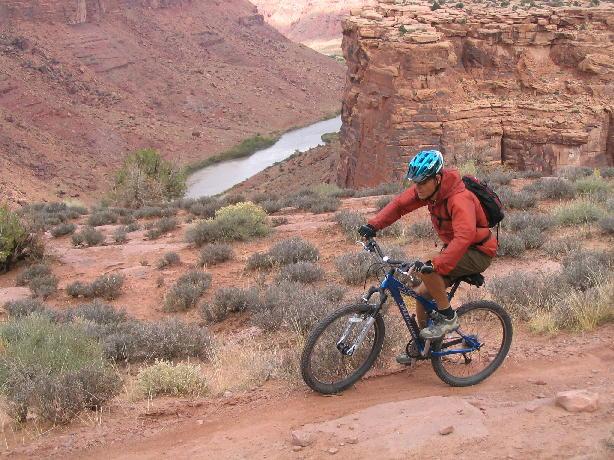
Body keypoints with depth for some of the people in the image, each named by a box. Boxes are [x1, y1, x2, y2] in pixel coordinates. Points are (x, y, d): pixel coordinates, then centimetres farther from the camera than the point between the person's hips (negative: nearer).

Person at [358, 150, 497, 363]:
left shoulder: (460, 199, -31)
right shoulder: (426, 189, -7)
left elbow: (464, 236, -43)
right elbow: (399, 204, 1)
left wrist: (436, 265, -52)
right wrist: (373, 225, -13)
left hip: (477, 252, -9)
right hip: (453, 247, 9)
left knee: (426, 271, -30)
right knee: (422, 293, 6)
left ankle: (448, 317, -11)